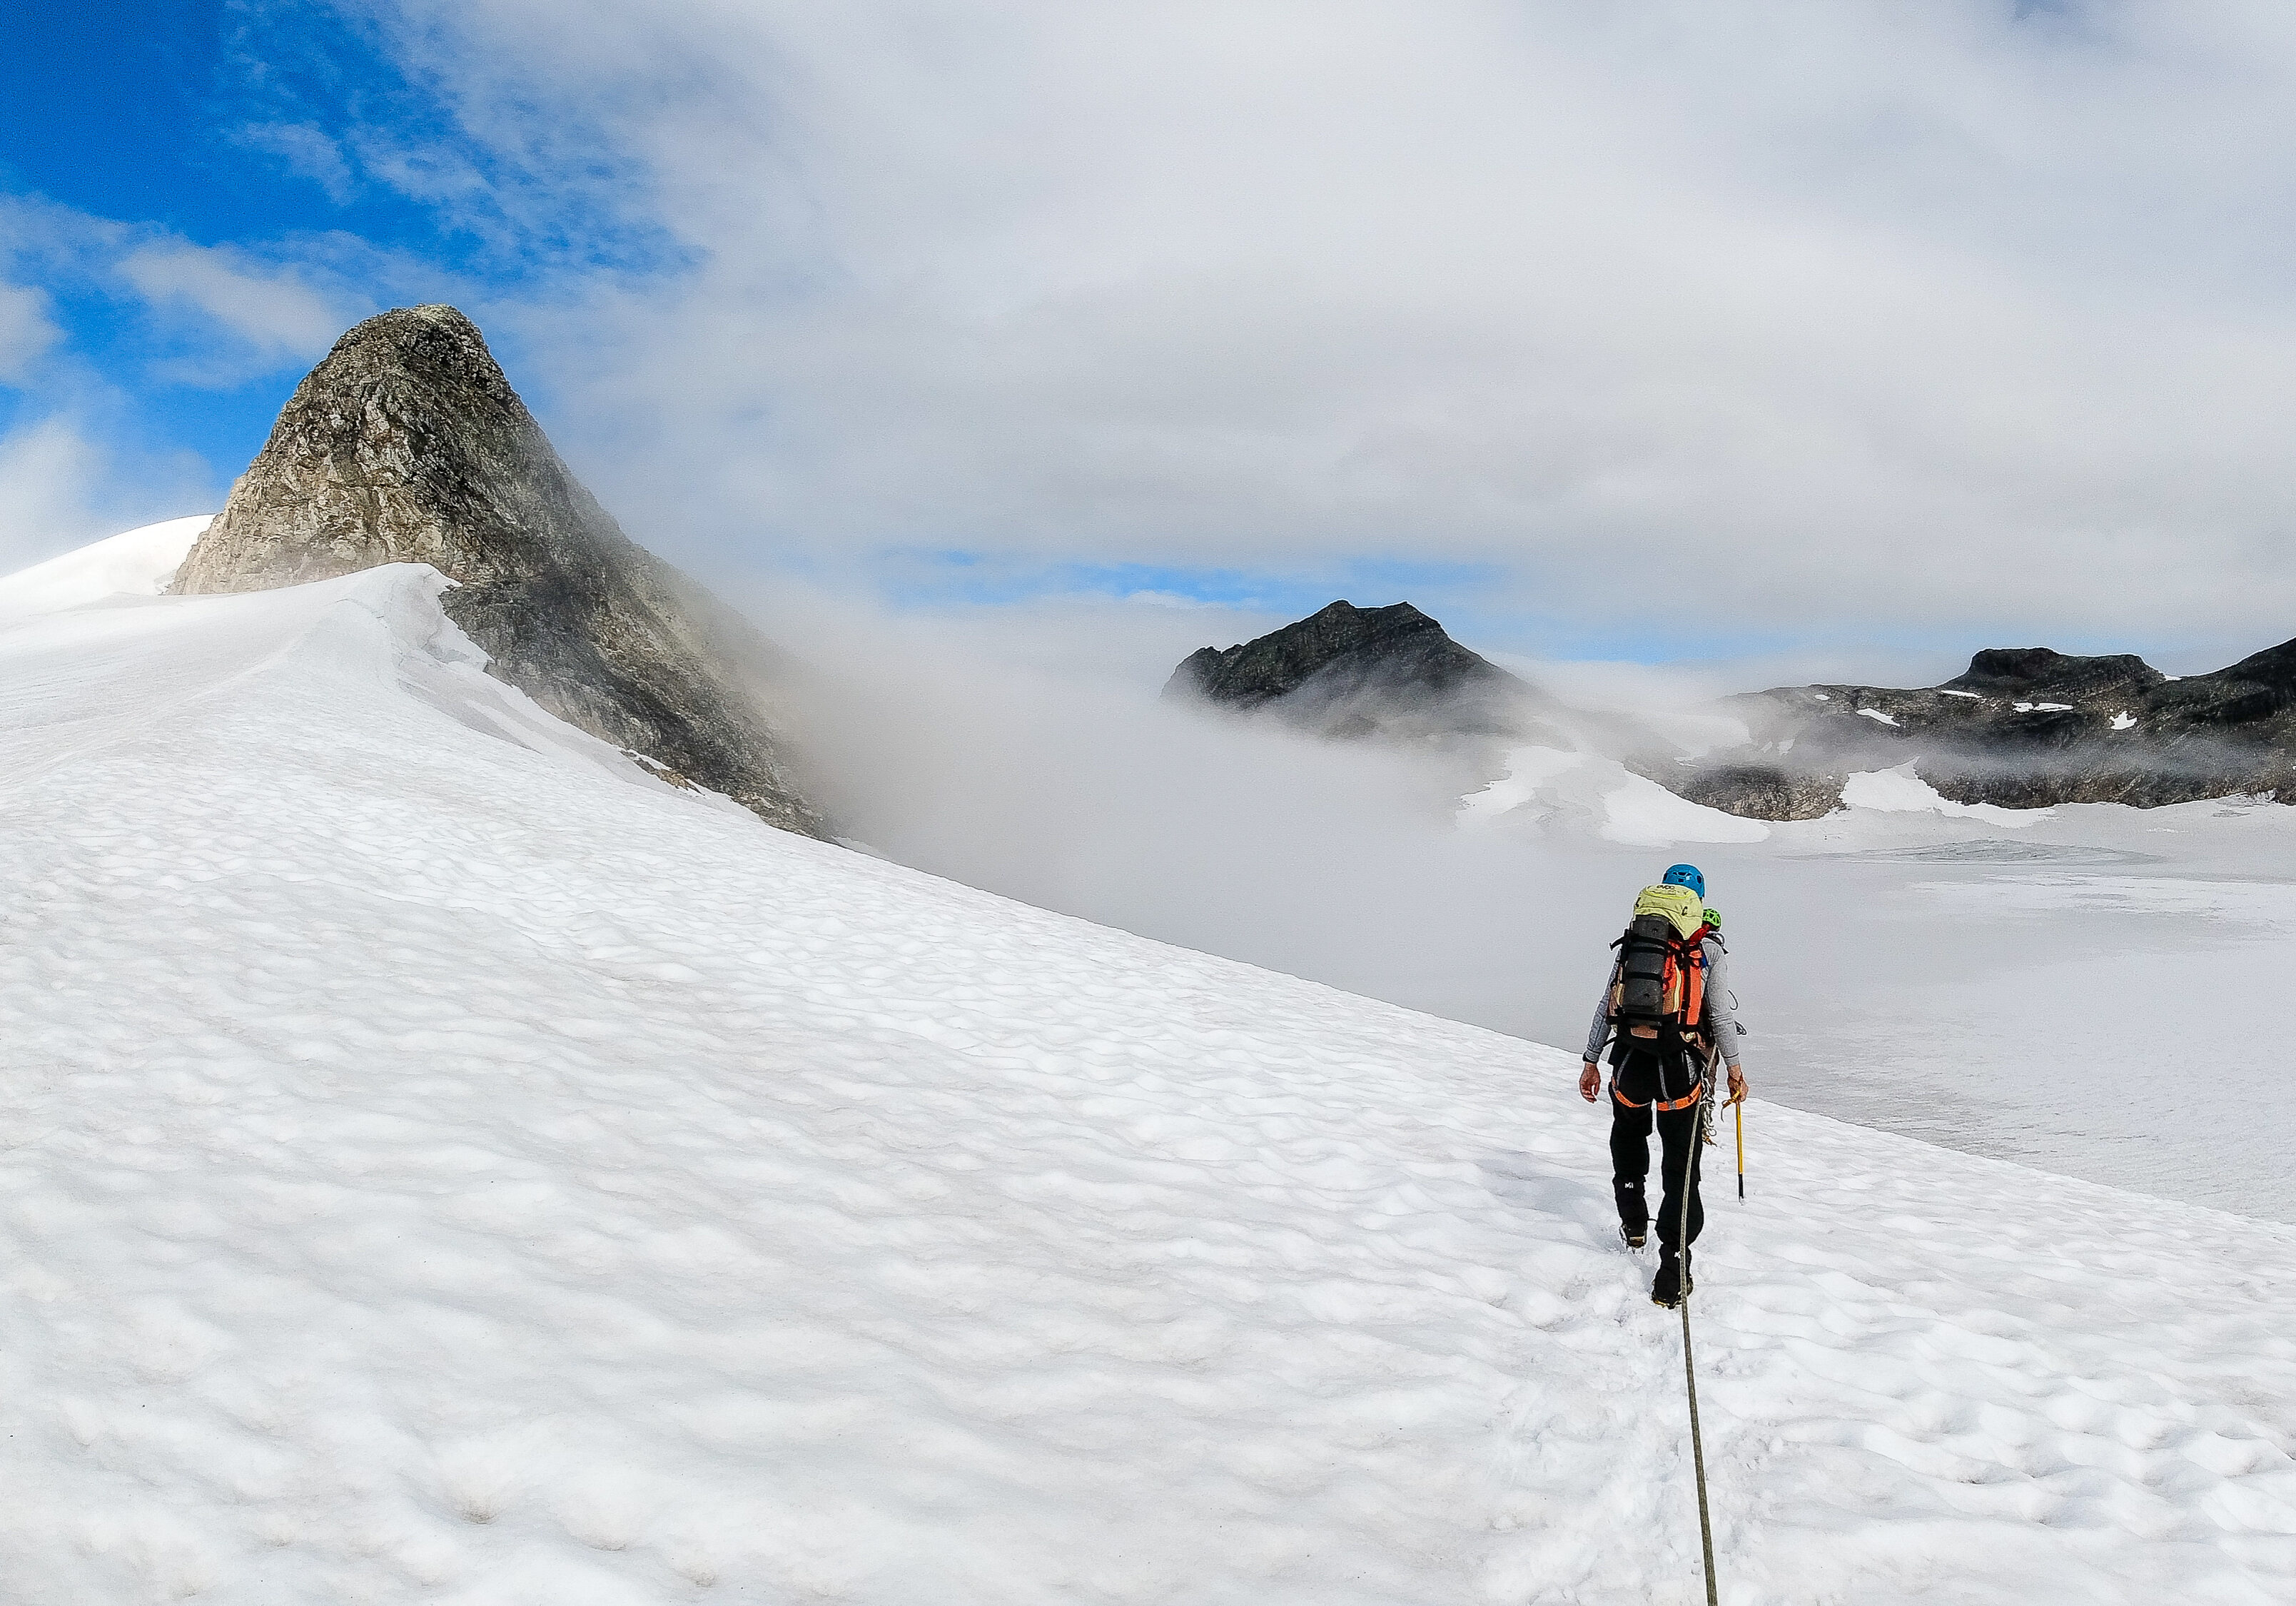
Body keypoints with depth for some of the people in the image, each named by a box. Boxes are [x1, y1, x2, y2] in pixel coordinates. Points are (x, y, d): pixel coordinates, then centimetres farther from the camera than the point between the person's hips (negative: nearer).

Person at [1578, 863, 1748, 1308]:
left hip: (1630, 1060, 3)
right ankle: (1673, 1268, 0)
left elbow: (1607, 1007, 8)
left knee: (1628, 1138, 30)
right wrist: (1734, 1067, 11)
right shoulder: (1711, 949, 1)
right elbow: (1720, 1013, -1)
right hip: (1681, 1069, -3)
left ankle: (1634, 1222, 41)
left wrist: (1592, 1061, 15)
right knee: (1681, 1167, 4)